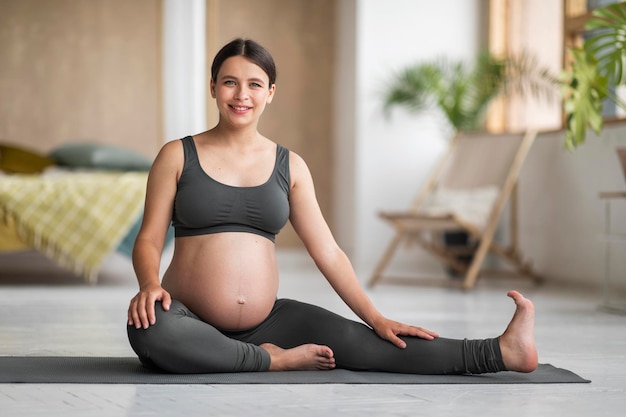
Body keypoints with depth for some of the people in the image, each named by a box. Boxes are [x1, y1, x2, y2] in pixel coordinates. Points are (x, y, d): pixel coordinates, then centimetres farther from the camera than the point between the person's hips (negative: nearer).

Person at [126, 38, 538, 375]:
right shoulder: (177, 156, 1)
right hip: (190, 320, -2)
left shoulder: (289, 165, 8)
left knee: (357, 342, -19)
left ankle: (501, 352, -24)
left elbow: (328, 252, 6)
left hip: (264, 321, 2)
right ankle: (272, 360, -21)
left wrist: (377, 319, -1)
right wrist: (150, 284, -24)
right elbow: (149, 239, -1)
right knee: (148, 328, -37)